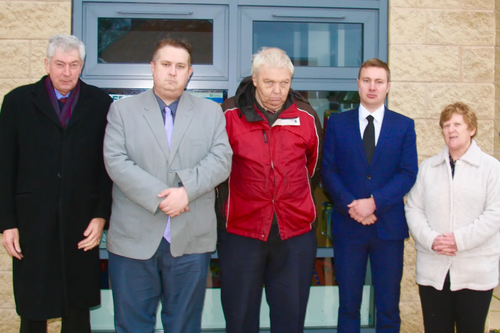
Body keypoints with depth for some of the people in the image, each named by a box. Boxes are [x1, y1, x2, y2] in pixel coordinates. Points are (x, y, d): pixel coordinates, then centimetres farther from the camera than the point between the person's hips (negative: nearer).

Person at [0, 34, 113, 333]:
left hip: (81, 225, 0)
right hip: (32, 223, 0)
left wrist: (101, 216, -3)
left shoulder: (100, 103, 2)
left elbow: (108, 165, 3)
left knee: (78, 309, 11)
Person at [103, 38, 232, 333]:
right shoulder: (122, 110, 7)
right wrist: (158, 197, -16)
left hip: (190, 241, 1)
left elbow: (221, 160, -2)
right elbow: (116, 161, -6)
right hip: (134, 240, 0)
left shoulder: (211, 112, 11)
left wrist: (186, 189, -18)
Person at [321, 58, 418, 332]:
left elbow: (408, 173, -3)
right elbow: (328, 171, 0)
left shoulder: (404, 125, 6)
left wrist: (374, 202, -15)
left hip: (389, 226, 0)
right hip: (348, 226, 0)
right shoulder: (337, 123, 7)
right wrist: (350, 205, -13)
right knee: (348, 305, 8)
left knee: (388, 307, 7)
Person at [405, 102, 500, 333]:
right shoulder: (428, 167, 10)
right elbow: (413, 209, 4)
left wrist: (460, 240, -16)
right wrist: (430, 240, -12)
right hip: (433, 270, 3)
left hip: (475, 272, -2)